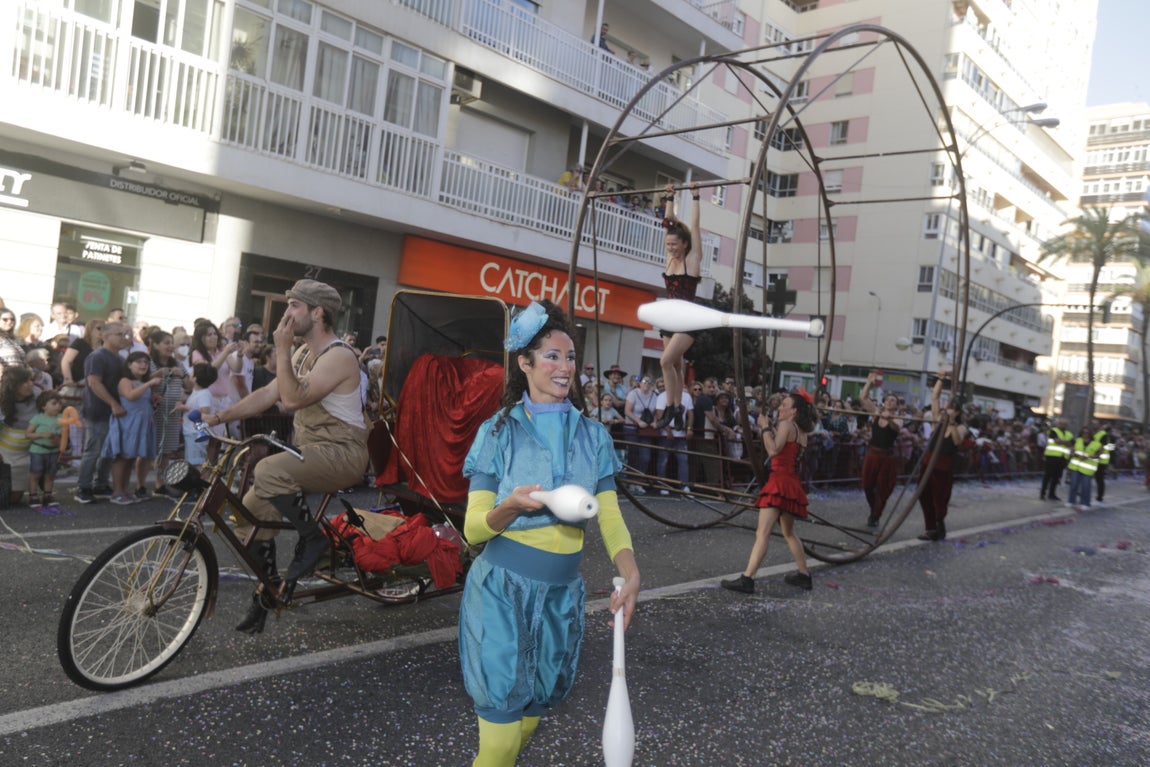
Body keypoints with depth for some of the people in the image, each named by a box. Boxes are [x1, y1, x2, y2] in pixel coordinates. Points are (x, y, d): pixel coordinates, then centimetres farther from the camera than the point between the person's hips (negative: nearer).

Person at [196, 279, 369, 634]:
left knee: (268, 471, -32)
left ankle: (313, 538, -11)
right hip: (310, 451, 9)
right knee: (251, 512, 3)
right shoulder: (304, 353, 13)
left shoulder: (339, 356, -18)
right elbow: (268, 394, 10)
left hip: (342, 454, -9)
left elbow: (292, 399, -28)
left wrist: (282, 349, -22)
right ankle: (265, 594, 18)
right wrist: (220, 416, 3)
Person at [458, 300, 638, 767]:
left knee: (533, 710, 17)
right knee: (502, 720, -1)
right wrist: (511, 507, -26)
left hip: (563, 592, 4)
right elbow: (473, 528, -5)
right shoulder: (499, 431, -5)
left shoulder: (592, 435, 4)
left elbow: (610, 516, 0)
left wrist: (630, 574, -18)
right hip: (503, 588, -4)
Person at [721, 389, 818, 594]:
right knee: (789, 533, 23)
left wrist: (765, 427, -10)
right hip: (793, 484, 9)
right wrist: (770, 427, 16)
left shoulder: (786, 425, -8)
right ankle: (804, 575, 29)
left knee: (763, 533, -15)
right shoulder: (802, 432, 16)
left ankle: (747, 579, -20)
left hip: (780, 482, -9)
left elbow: (773, 450, -20)